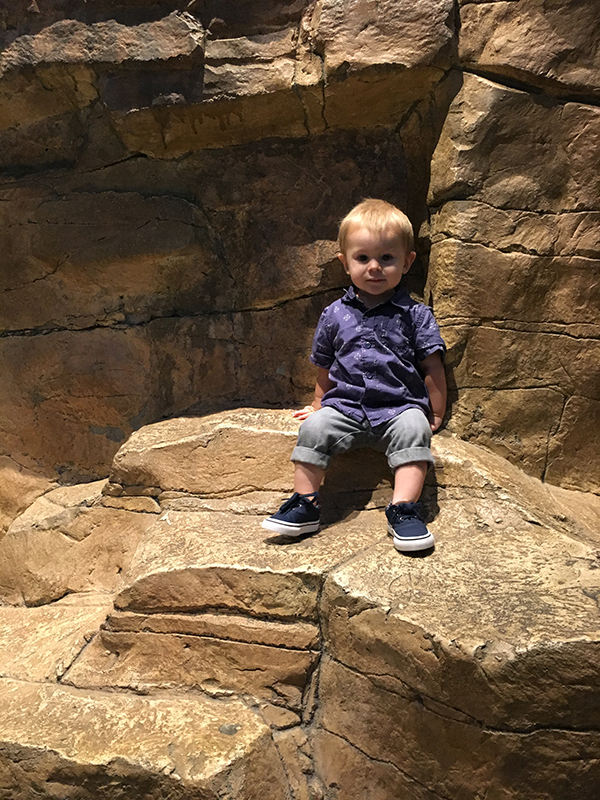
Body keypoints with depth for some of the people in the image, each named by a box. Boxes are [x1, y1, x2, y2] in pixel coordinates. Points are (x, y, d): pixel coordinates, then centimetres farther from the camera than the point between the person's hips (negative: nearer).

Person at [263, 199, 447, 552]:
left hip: (399, 407, -1)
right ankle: (305, 504, -14)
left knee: (413, 429, -32)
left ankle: (404, 510, -29)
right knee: (315, 427, -24)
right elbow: (325, 368, 20)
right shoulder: (335, 315, 9)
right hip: (345, 406, 2)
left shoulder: (415, 315, 4)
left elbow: (432, 368, 6)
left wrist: (435, 415, 4)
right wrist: (320, 404, 23)